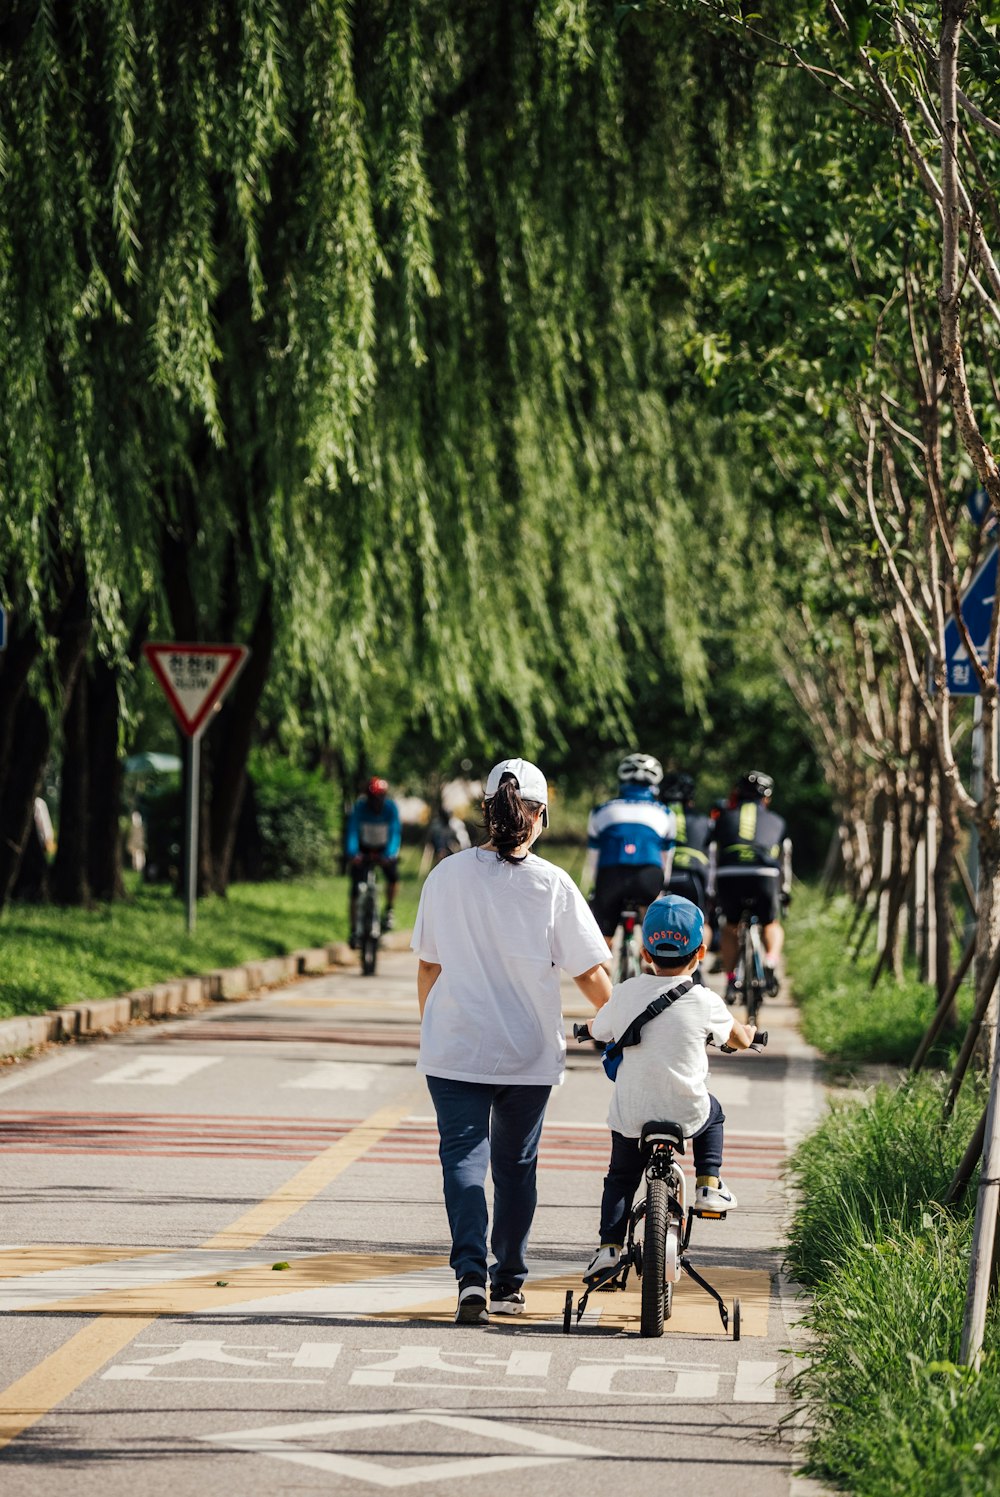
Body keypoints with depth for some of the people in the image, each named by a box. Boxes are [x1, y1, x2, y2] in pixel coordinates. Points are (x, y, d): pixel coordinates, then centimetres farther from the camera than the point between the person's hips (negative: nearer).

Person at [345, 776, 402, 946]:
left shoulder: (391, 808, -21)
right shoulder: (359, 807, -23)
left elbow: (395, 833, -28)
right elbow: (352, 832, -29)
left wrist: (389, 855, -44)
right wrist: (352, 854, -46)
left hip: (384, 850, 1)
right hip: (363, 850, -1)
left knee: (393, 875, -22)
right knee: (356, 890, -11)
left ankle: (389, 911, 3)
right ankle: (353, 931, -6)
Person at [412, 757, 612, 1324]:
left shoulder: (447, 876, -2)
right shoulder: (552, 885, -8)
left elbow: (429, 964, 7)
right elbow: (590, 972, -5)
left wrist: (431, 1027, 21)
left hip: (455, 1048, 0)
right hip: (529, 1053, 0)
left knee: (463, 1156, -1)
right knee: (516, 1164, 14)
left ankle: (471, 1272, -20)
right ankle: (509, 1282, 23)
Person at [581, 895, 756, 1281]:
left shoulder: (625, 994, -5)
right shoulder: (703, 1002, -9)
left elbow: (596, 1029, 14)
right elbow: (739, 1040, 10)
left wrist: (594, 1024, 39)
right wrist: (747, 1031, 34)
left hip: (630, 1115, 1)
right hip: (685, 1114, -1)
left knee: (620, 1176, 23)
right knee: (712, 1112, 33)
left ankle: (608, 1245, 10)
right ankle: (709, 1186, 24)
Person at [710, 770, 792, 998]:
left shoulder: (726, 817, 24)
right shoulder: (776, 822, 25)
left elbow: (714, 856, 26)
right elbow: (785, 860, 31)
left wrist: (713, 892, 35)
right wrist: (785, 891, 43)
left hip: (729, 877, 0)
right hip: (765, 877, 0)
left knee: (730, 927, 25)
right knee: (771, 925, 24)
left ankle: (730, 980, 14)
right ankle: (770, 965, -3)